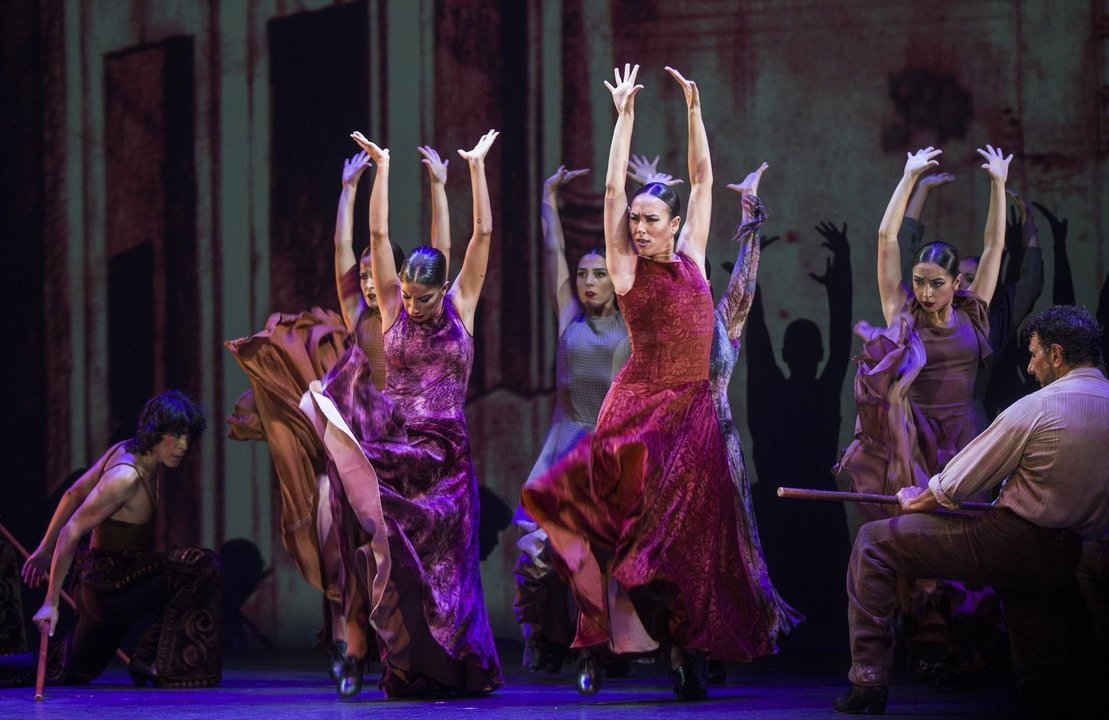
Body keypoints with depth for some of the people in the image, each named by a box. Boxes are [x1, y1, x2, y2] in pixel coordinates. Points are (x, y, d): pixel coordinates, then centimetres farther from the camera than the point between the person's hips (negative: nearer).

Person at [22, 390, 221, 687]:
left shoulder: (125, 451, 1)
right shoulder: (126, 476, -25)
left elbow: (74, 495, 12)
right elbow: (72, 530, -26)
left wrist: (45, 549, 20)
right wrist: (51, 602, -24)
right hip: (111, 587, -10)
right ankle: (158, 661, -16)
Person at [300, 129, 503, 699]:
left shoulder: (462, 305, 2)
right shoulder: (392, 306, 2)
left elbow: (483, 234, -2)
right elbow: (378, 234, -3)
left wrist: (477, 167, -5)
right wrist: (382, 169, -8)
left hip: (444, 455, 0)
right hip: (390, 448, 0)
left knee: (442, 562, 2)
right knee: (381, 553, -5)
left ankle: (441, 668, 5)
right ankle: (355, 657, -3)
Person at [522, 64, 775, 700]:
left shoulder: (692, 260, 9)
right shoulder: (627, 269, 1)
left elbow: (703, 179, 12)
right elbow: (613, 190, -4)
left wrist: (694, 110, 8)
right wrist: (625, 117, -5)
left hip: (693, 413, 3)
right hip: (639, 409, -3)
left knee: (689, 533, 1)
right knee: (628, 529, -7)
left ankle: (687, 653, 1)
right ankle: (600, 646, -2)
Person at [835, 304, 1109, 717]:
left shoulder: (1036, 408, -15)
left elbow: (956, 486, -8)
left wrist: (916, 500, 11)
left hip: (1011, 542, -7)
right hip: (1065, 563, 7)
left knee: (873, 543, 3)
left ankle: (868, 678, -2)